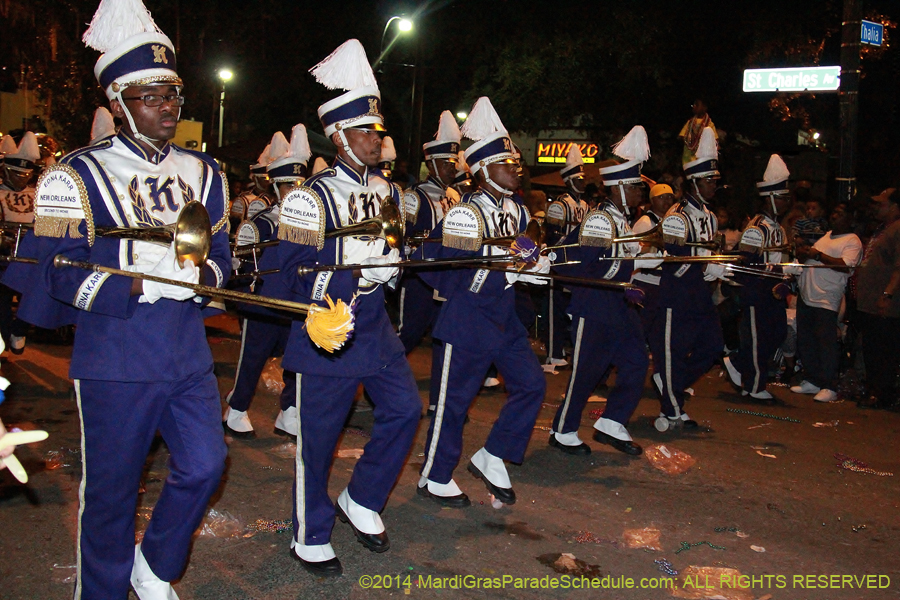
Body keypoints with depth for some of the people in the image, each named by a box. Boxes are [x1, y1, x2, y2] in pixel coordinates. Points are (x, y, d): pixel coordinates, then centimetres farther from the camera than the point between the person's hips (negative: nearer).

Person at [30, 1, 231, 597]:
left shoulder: (203, 173, 9)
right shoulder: (77, 177, -7)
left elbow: (221, 257, 10)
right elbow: (62, 274, -11)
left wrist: (198, 275, -14)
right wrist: (145, 283, -24)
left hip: (189, 356, 5)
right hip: (115, 363, -4)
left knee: (205, 465, 5)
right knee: (112, 490, 7)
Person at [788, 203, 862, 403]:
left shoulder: (852, 241, -4)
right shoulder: (824, 235, 20)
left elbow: (846, 266, -20)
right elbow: (806, 260, 26)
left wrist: (818, 255, -22)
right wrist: (802, 253, 3)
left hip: (826, 301, -8)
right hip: (806, 296, 8)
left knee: (826, 343, -9)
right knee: (804, 341, 11)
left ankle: (828, 388, -2)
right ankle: (812, 381, 21)